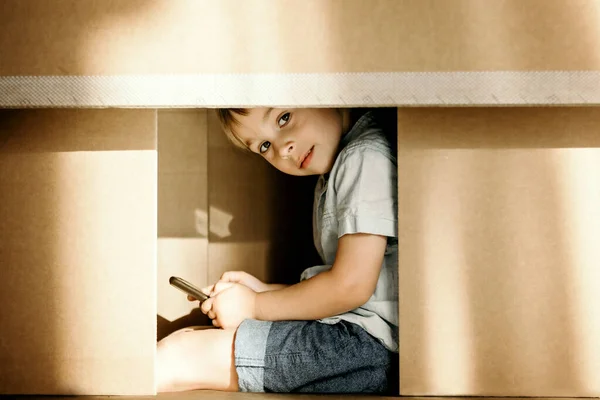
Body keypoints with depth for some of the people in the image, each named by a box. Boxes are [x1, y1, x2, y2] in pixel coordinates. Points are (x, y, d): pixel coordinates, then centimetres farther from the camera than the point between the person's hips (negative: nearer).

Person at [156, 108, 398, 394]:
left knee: (177, 359, -14)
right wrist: (263, 291, 6)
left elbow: (352, 286, -19)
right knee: (185, 338, 7)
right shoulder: (332, 179, 19)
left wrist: (254, 305, -6)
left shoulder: (366, 156, -13)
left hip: (371, 343, -10)